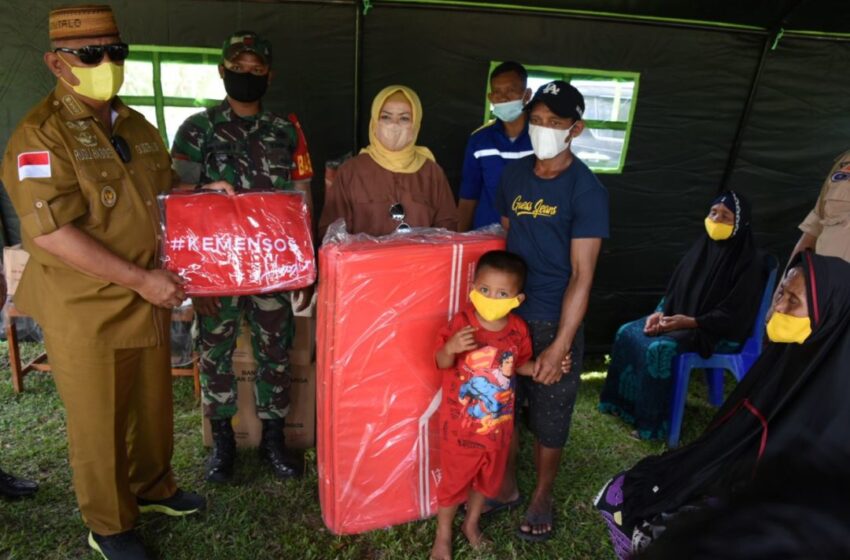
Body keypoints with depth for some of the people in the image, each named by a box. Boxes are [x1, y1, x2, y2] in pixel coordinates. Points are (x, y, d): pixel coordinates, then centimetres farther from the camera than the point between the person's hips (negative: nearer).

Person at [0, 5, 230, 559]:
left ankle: (153, 487, 44)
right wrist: (140, 279, -23)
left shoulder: (137, 127, 9)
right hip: (85, 312, -6)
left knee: (153, 404, 20)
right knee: (98, 423, 10)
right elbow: (51, 233, -23)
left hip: (148, 301, 7)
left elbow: (160, 192, 22)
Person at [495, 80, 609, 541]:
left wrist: (559, 345, -19)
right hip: (507, 313, 5)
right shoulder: (513, 175, 4)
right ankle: (506, 485, 39)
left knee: (549, 418, 11)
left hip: (553, 322, -5)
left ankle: (542, 497, 36)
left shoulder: (586, 189, -12)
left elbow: (582, 275, -15)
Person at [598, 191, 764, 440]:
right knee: (627, 333, -7)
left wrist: (690, 322, -24)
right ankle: (623, 402, 5)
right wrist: (660, 312, -6)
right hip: (679, 318, 8)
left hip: (719, 333, -8)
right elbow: (675, 288, 11)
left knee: (659, 349, -30)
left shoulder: (748, 261, -15)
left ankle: (654, 423, -16)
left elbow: (736, 314, -18)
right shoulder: (702, 246, 6)